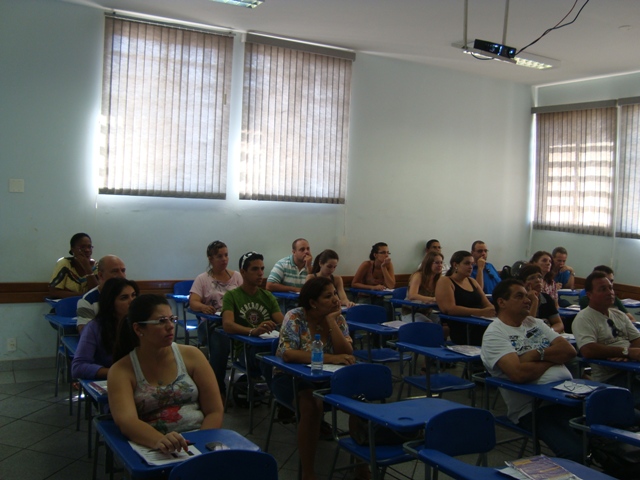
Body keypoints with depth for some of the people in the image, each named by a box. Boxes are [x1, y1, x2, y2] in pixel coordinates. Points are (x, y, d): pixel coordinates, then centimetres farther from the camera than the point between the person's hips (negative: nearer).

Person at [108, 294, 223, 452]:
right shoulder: (121, 371, 0)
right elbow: (126, 421, -15)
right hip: (151, 451, -1)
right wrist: (159, 441, -33)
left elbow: (215, 412, 5)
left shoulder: (191, 355, 6)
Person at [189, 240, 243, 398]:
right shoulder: (202, 279, 8)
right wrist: (203, 307, -27)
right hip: (211, 325, -2)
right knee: (221, 343, -36)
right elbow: (193, 303, -4)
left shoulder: (236, 276, 16)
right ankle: (218, 389, -20)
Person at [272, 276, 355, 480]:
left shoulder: (338, 319, -2)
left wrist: (331, 321, -20)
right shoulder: (295, 317, -14)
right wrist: (328, 358, -35)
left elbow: (347, 354, -14)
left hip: (326, 378, 4)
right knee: (313, 404, -35)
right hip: (291, 377, -4)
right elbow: (287, 353, -28)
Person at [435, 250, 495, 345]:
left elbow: (487, 304, 20)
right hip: (459, 330, -7)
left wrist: (495, 311, -6)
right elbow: (450, 309, -15)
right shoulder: (445, 282, -1)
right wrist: (481, 312, -22)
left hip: (479, 325, 7)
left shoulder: (472, 281, 22)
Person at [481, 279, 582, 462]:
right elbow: (519, 373, -20)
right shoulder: (494, 334, -4)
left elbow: (569, 351, 9)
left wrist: (537, 354, -8)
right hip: (533, 407, -7)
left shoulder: (535, 323, 19)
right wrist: (553, 358, -2)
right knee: (576, 452, -28)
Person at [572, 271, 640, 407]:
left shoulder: (619, 315, 21)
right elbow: (588, 350, -18)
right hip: (609, 378, -7)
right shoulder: (584, 319, -3)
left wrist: (628, 354, -10)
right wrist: (627, 351, -17)